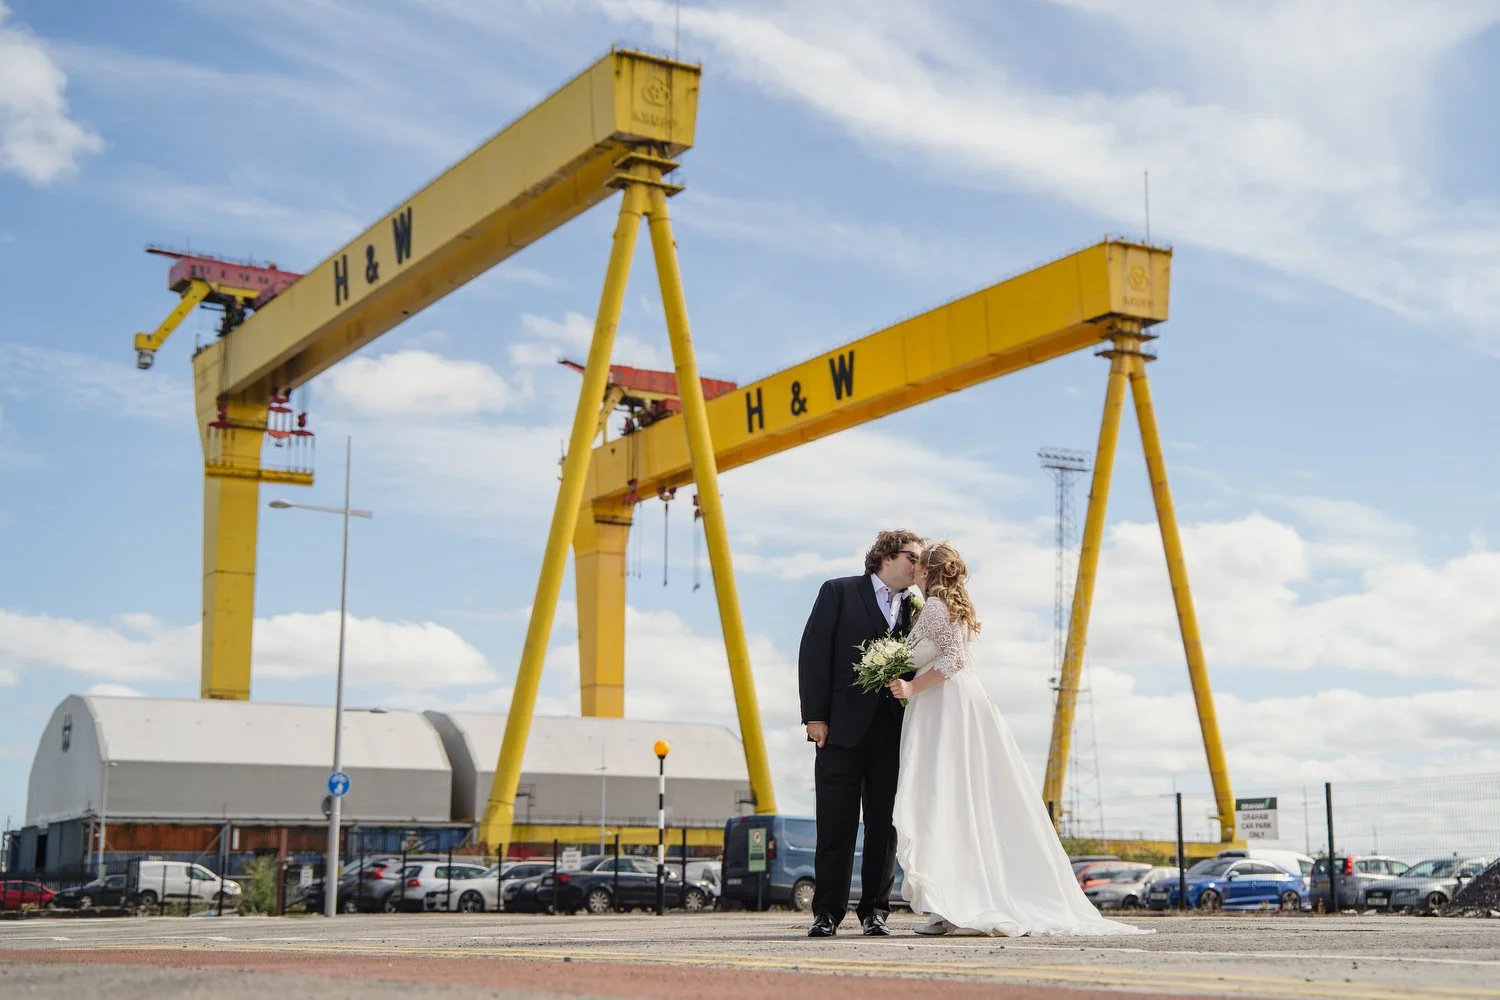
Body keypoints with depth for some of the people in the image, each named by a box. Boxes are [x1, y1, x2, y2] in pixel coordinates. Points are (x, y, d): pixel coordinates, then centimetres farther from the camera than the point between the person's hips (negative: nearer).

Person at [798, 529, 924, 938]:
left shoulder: (913, 608, 15)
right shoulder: (839, 593, 3)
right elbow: (814, 653, -2)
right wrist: (815, 716, -9)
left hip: (893, 733, 3)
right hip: (843, 728, -3)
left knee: (884, 825, 4)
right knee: (836, 826, 0)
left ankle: (875, 910, 12)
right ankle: (827, 912, 7)